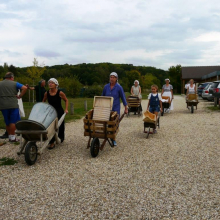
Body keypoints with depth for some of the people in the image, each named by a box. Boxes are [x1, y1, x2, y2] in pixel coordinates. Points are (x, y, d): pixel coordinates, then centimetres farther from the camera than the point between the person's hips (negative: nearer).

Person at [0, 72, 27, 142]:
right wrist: (20, 96, -1)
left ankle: (9, 137, 19)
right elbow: (25, 88, -9)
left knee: (7, 123, 13)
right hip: (13, 105, -4)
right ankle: (12, 137, -1)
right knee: (13, 122, 0)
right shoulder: (14, 83, 1)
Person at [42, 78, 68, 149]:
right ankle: (52, 143, 5)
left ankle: (61, 137, 40)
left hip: (59, 112, -2)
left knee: (60, 126, 8)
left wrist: (66, 109, -6)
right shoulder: (46, 93, -4)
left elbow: (66, 100, 1)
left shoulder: (60, 93, -12)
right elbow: (43, 101, 14)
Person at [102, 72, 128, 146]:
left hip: (116, 108, -2)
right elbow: (102, 97, 14)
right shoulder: (106, 87, 2)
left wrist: (126, 108, 0)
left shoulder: (119, 87, -5)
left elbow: (123, 98, -1)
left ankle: (113, 139, 13)